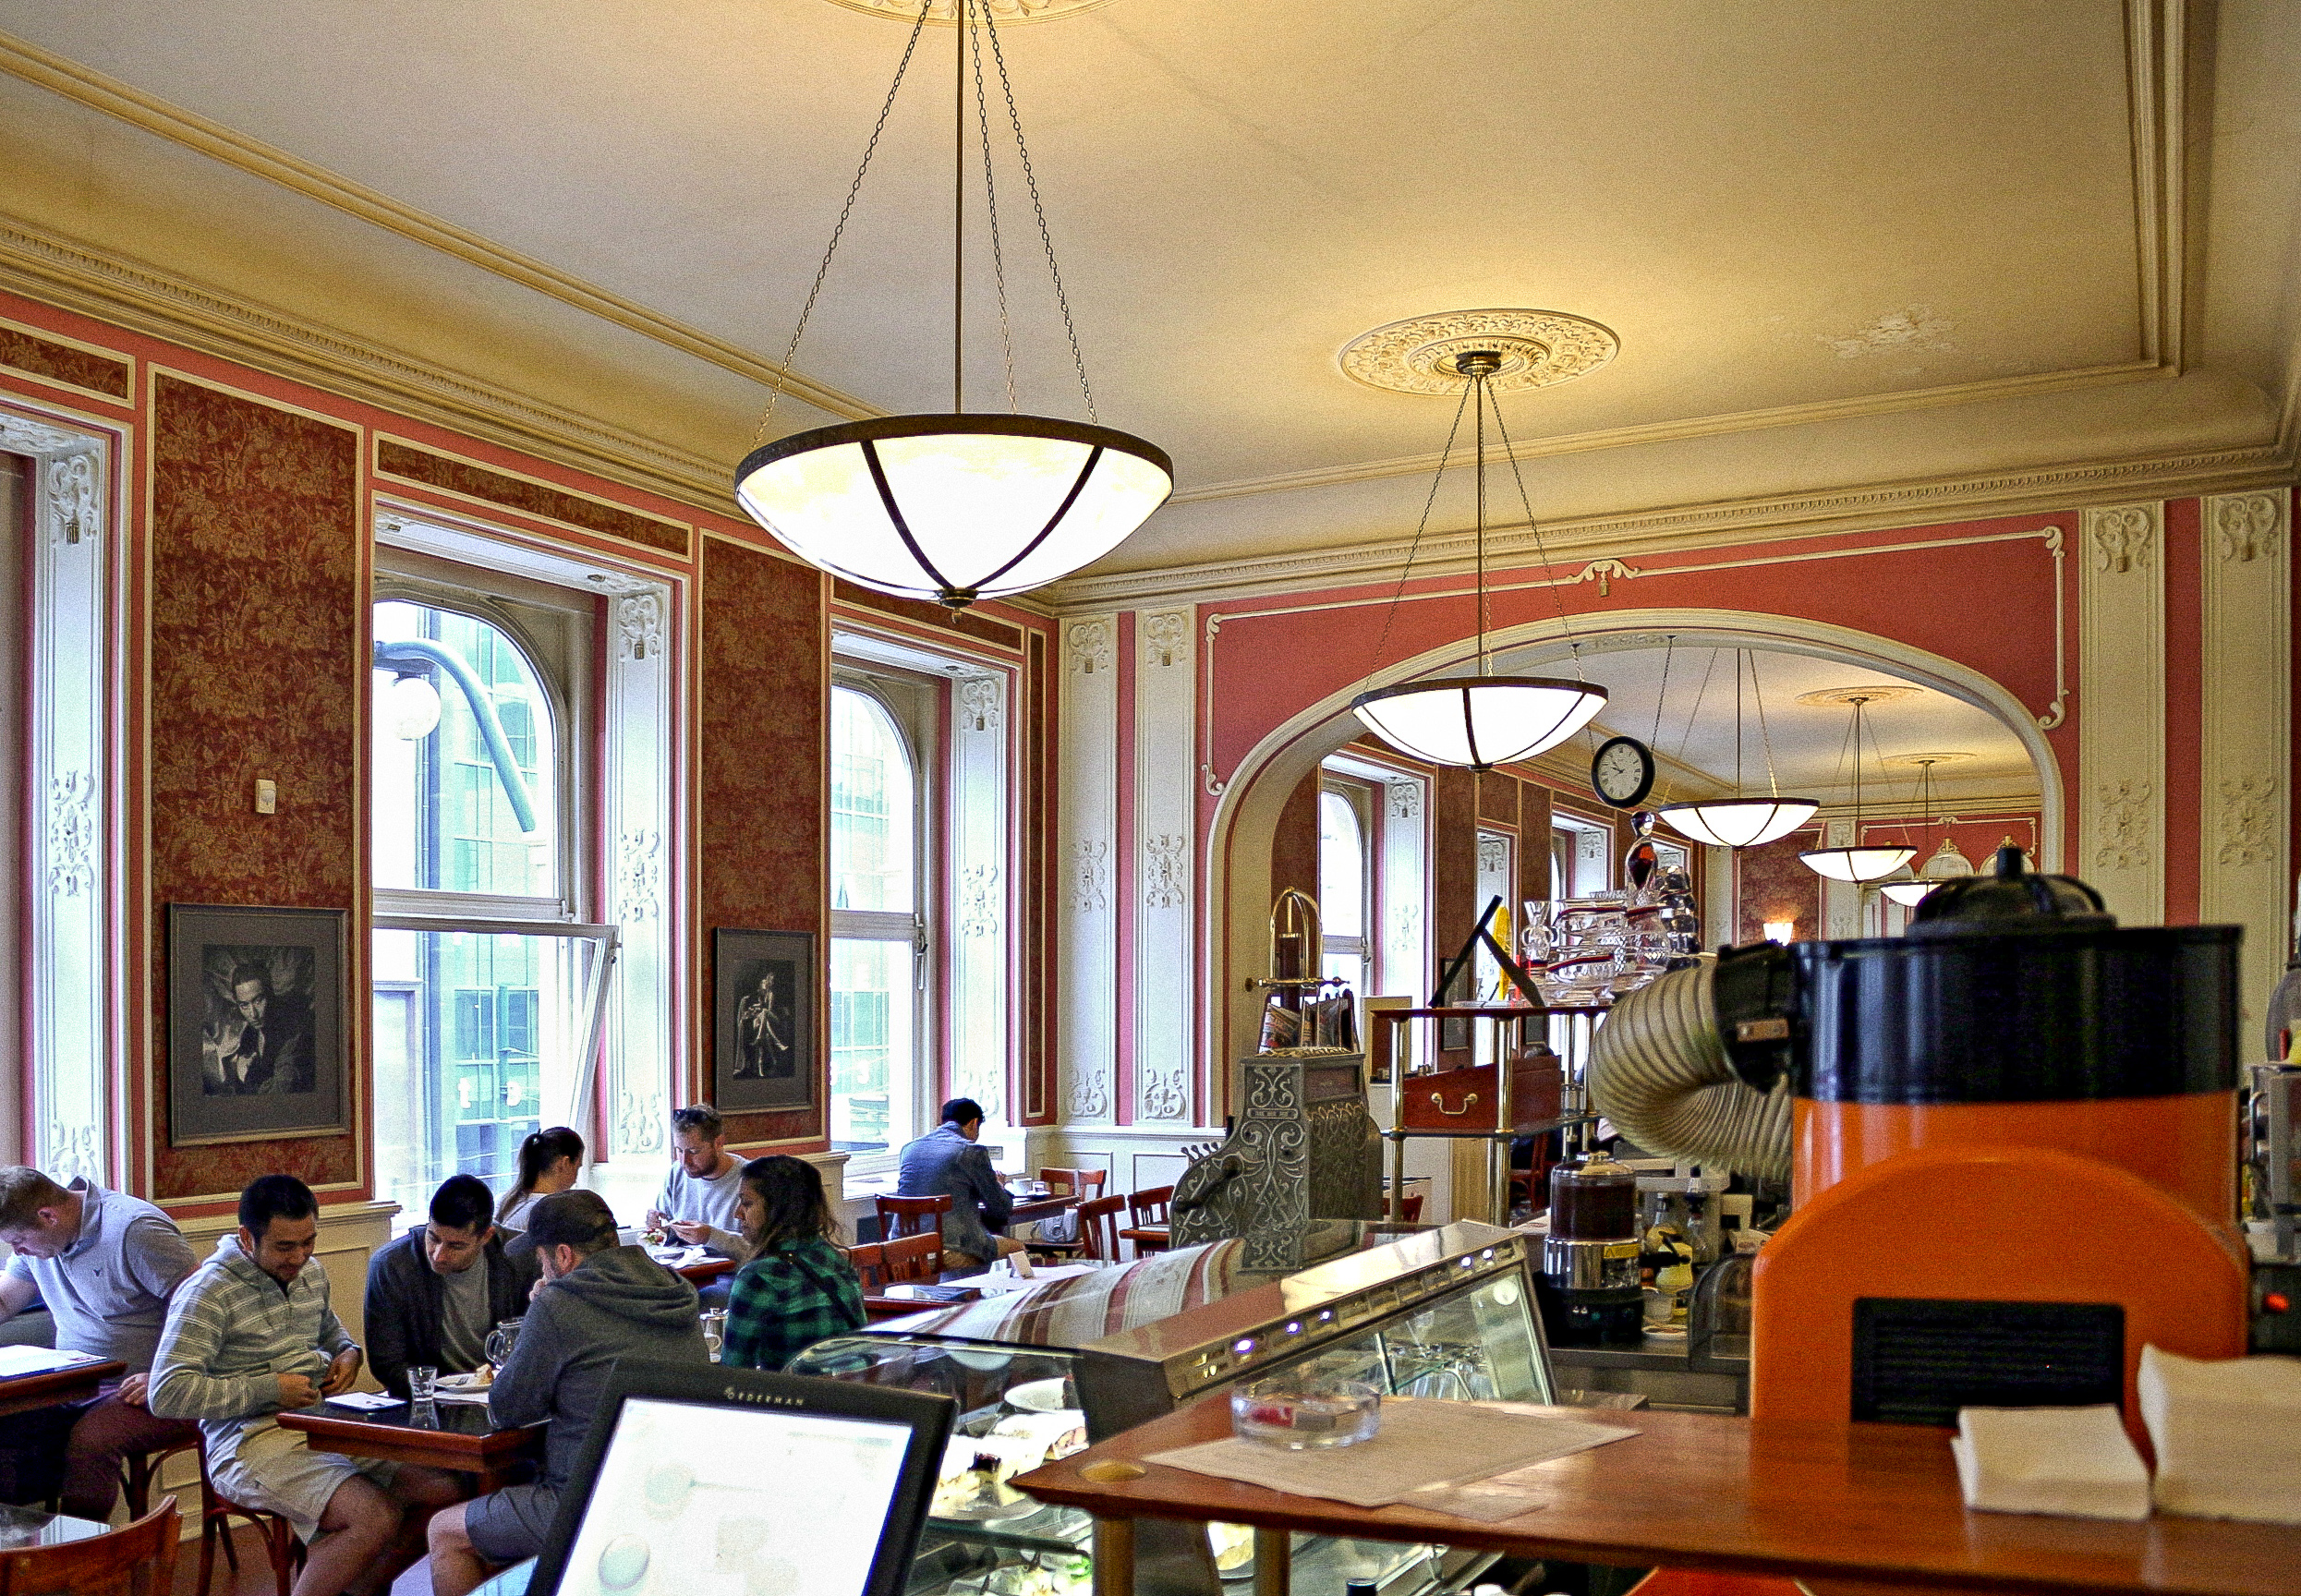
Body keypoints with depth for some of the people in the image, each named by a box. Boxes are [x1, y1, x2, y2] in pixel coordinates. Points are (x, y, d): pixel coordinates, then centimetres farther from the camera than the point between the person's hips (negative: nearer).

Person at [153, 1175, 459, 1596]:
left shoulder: (311, 1271, 14)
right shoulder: (209, 1293, -11)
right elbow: (166, 1394, -18)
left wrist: (348, 1352, 12)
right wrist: (269, 1389, -16)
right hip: (252, 1442, -8)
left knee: (445, 1490, -7)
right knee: (377, 1518, -29)